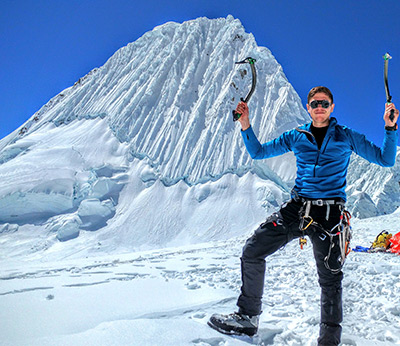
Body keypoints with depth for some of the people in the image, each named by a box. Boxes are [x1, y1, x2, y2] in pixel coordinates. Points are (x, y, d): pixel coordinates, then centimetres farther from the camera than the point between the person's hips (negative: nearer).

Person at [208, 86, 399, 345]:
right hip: (297, 207, 3)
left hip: (330, 213, -2)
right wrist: (246, 126, 4)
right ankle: (248, 317, 11)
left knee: (330, 278, 2)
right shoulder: (296, 137, 13)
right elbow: (258, 152, 17)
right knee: (252, 251, -5)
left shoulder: (346, 136, 7)